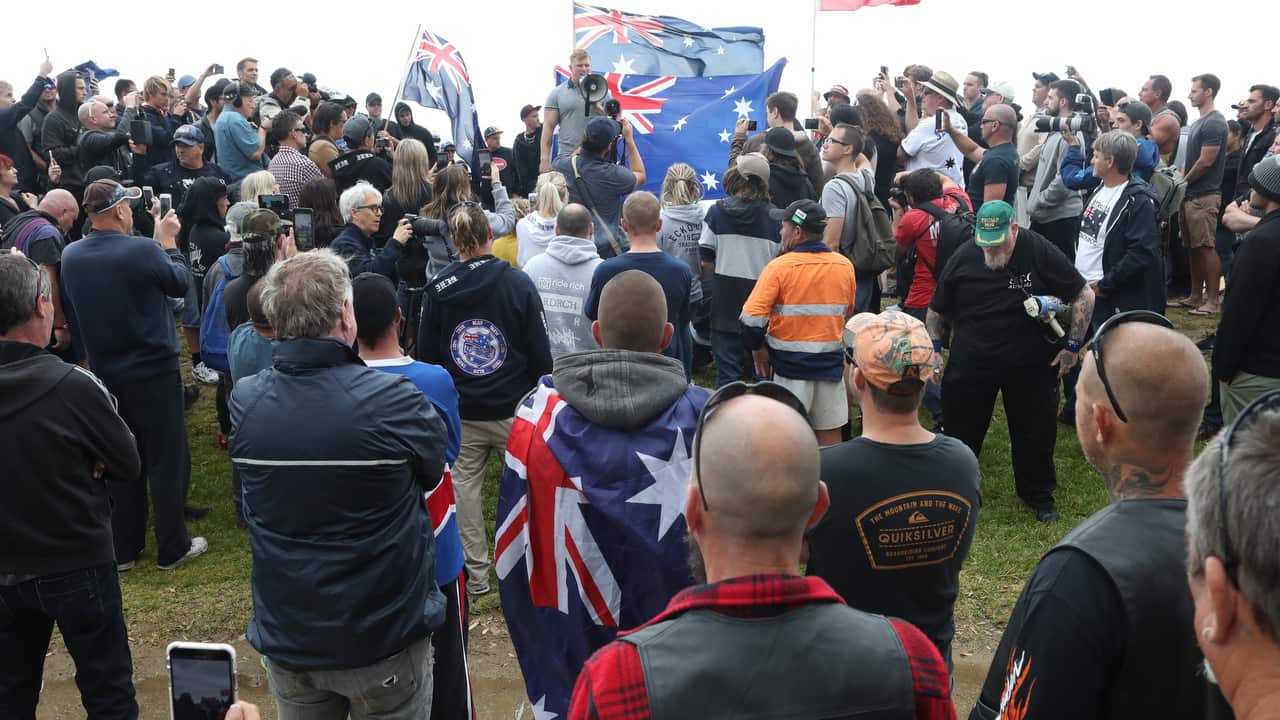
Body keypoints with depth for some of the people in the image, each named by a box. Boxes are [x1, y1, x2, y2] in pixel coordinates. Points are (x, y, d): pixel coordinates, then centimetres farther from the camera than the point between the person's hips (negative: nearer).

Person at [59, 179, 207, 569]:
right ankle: (172, 548, 13)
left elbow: (71, 315, 10)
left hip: (104, 373, 6)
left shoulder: (70, 256, -2)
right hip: (153, 372, -6)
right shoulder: (142, 249, -20)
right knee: (167, 461, 6)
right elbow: (180, 283, -3)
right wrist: (168, 242, 8)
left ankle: (123, 548, 24)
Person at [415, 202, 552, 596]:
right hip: (514, 408, -2)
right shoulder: (518, 283, -9)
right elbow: (540, 350, -5)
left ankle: (476, 575, 17)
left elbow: (425, 354, 5)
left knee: (464, 484, 10)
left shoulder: (437, 290, -2)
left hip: (460, 411, 2)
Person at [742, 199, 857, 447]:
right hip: (831, 365, 4)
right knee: (830, 438, 12)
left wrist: (758, 349, -1)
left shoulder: (780, 266, -13)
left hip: (789, 367, -4)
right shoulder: (845, 266, 3)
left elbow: (752, 317, -17)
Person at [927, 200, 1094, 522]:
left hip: (1031, 364, -1)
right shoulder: (963, 258, -5)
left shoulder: (1040, 252, -12)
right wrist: (934, 349, -2)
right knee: (960, 431, 10)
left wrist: (1072, 345, -7)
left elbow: (1084, 296, -5)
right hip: (970, 362, 1)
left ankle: (1038, 495, 31)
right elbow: (936, 311, 6)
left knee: (1037, 434, 10)